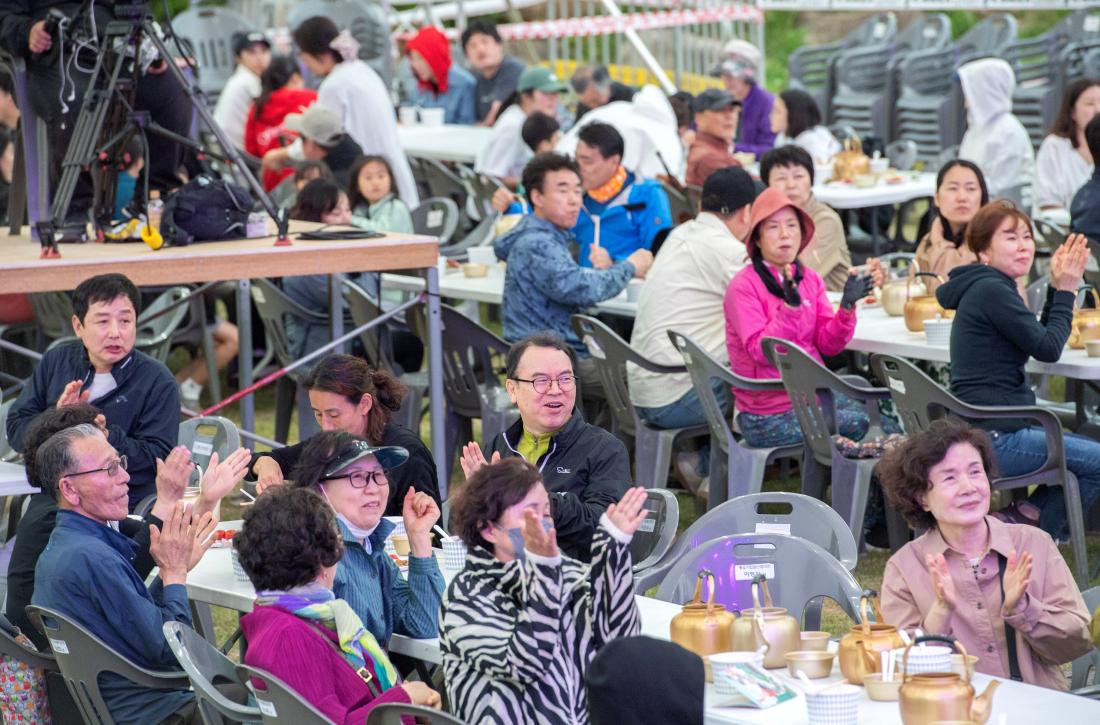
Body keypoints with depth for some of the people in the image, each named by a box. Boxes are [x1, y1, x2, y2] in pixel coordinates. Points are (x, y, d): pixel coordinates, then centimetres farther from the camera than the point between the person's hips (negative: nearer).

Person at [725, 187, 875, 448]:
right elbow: (761, 352, -20)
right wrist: (791, 306, -30)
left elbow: (828, 345, 1)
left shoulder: (810, 279, 8)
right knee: (857, 422, -20)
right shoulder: (744, 286, -11)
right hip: (769, 415, -7)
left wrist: (847, 306, -16)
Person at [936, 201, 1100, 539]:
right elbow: (1048, 349, -15)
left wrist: (1058, 288, 9)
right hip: (992, 440, -11)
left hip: (999, 430, 11)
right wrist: (1065, 290, -4)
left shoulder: (984, 288, 15)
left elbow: (1041, 336, 20)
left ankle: (1022, 517, 16)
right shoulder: (991, 291, -16)